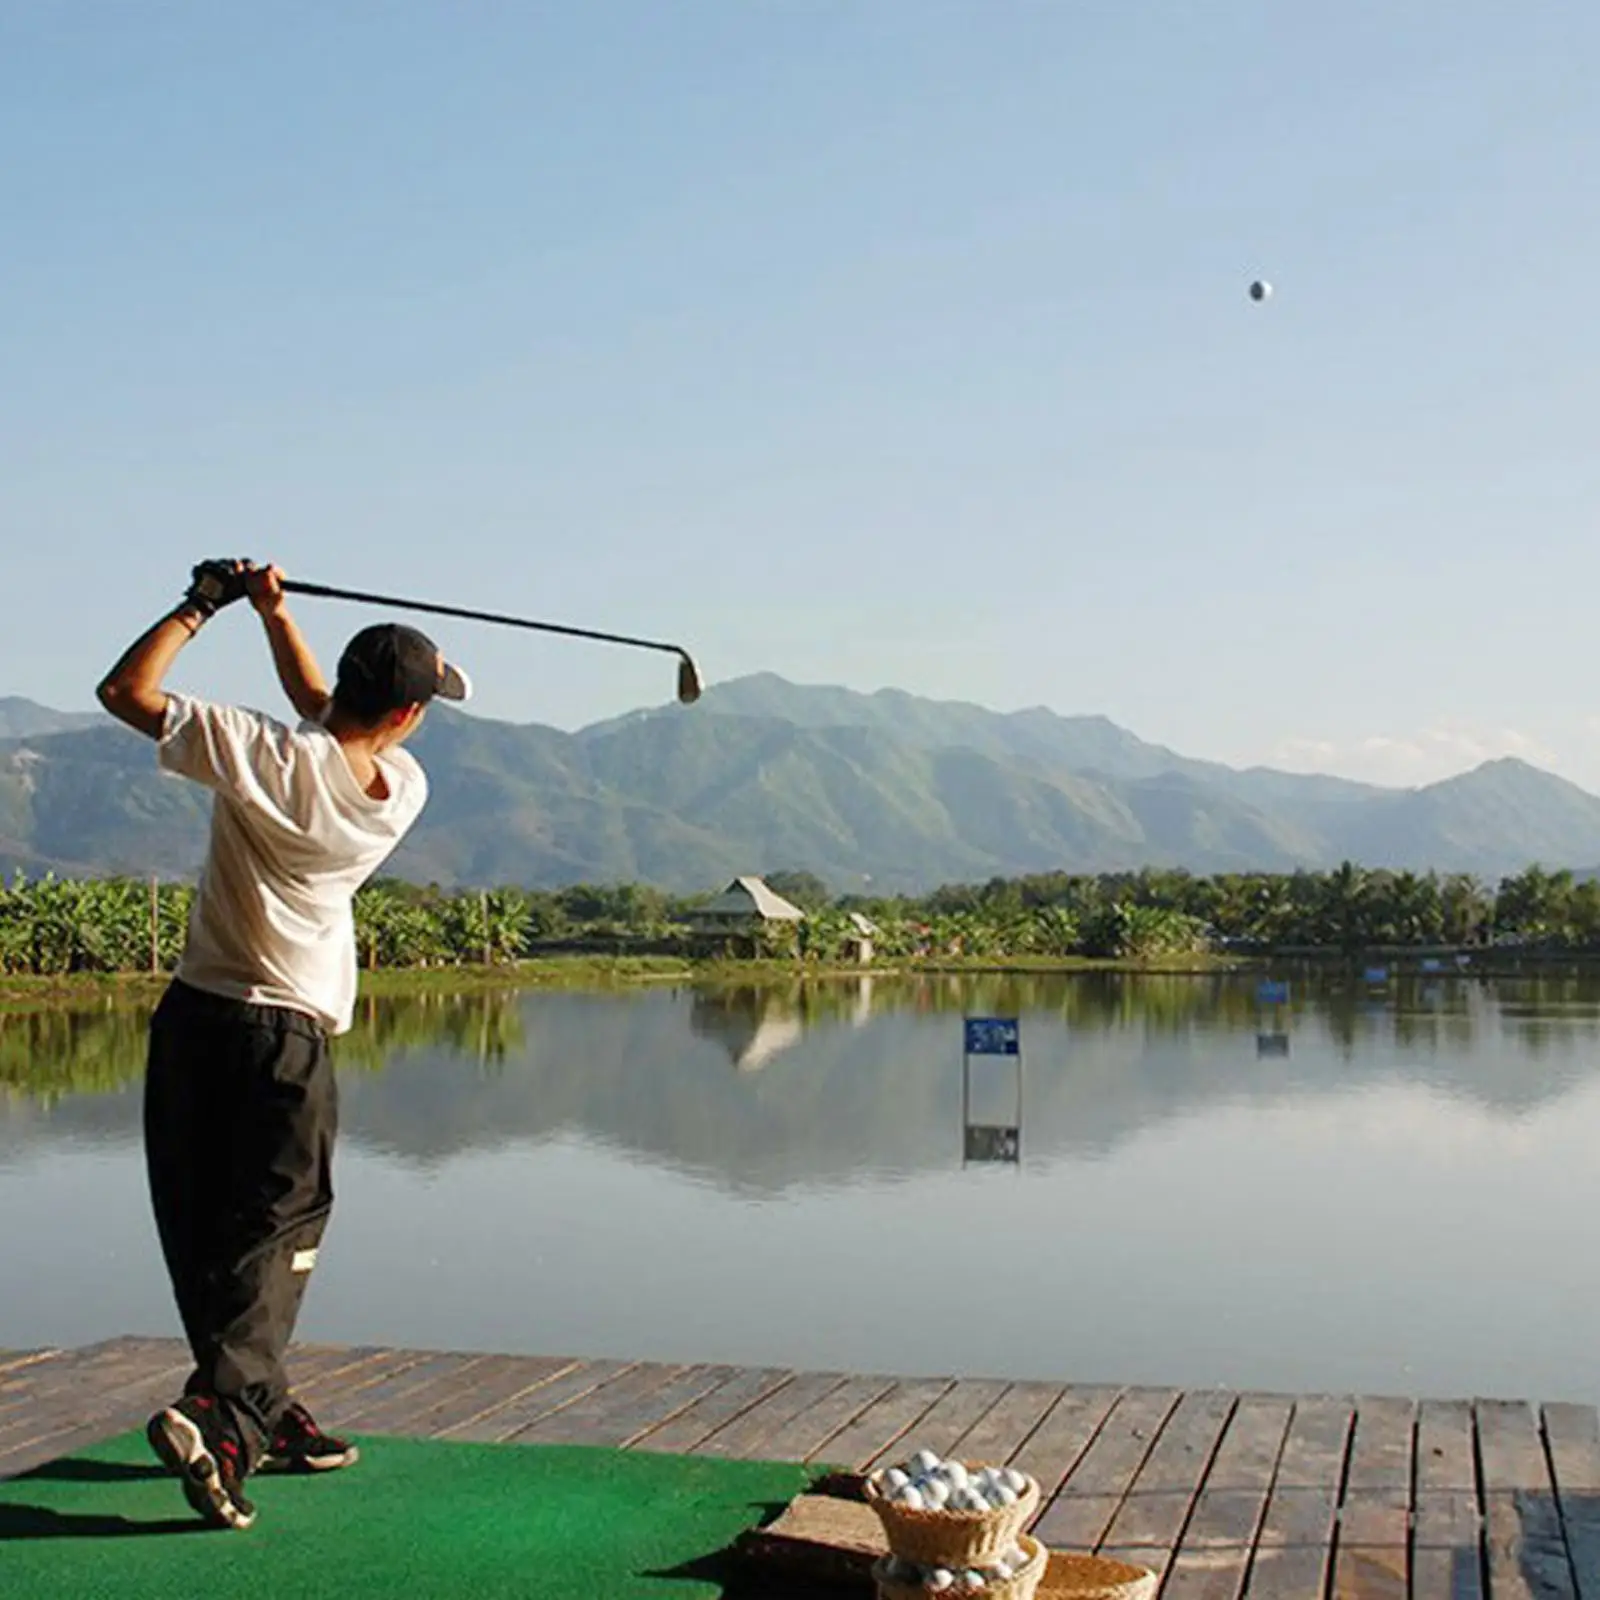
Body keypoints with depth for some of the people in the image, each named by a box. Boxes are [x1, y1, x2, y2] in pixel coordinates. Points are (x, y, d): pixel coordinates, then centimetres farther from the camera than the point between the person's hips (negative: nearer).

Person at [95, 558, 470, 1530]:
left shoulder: (264, 756, -10)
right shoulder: (403, 790, -4)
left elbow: (125, 691, -2)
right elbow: (329, 718, 17)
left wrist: (204, 605, 6)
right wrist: (273, 611, 20)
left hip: (193, 1019, 2)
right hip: (288, 1038, -1)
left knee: (202, 1228, 14)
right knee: (275, 1229, 2)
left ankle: (264, 1413, 24)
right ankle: (218, 1412, -19)